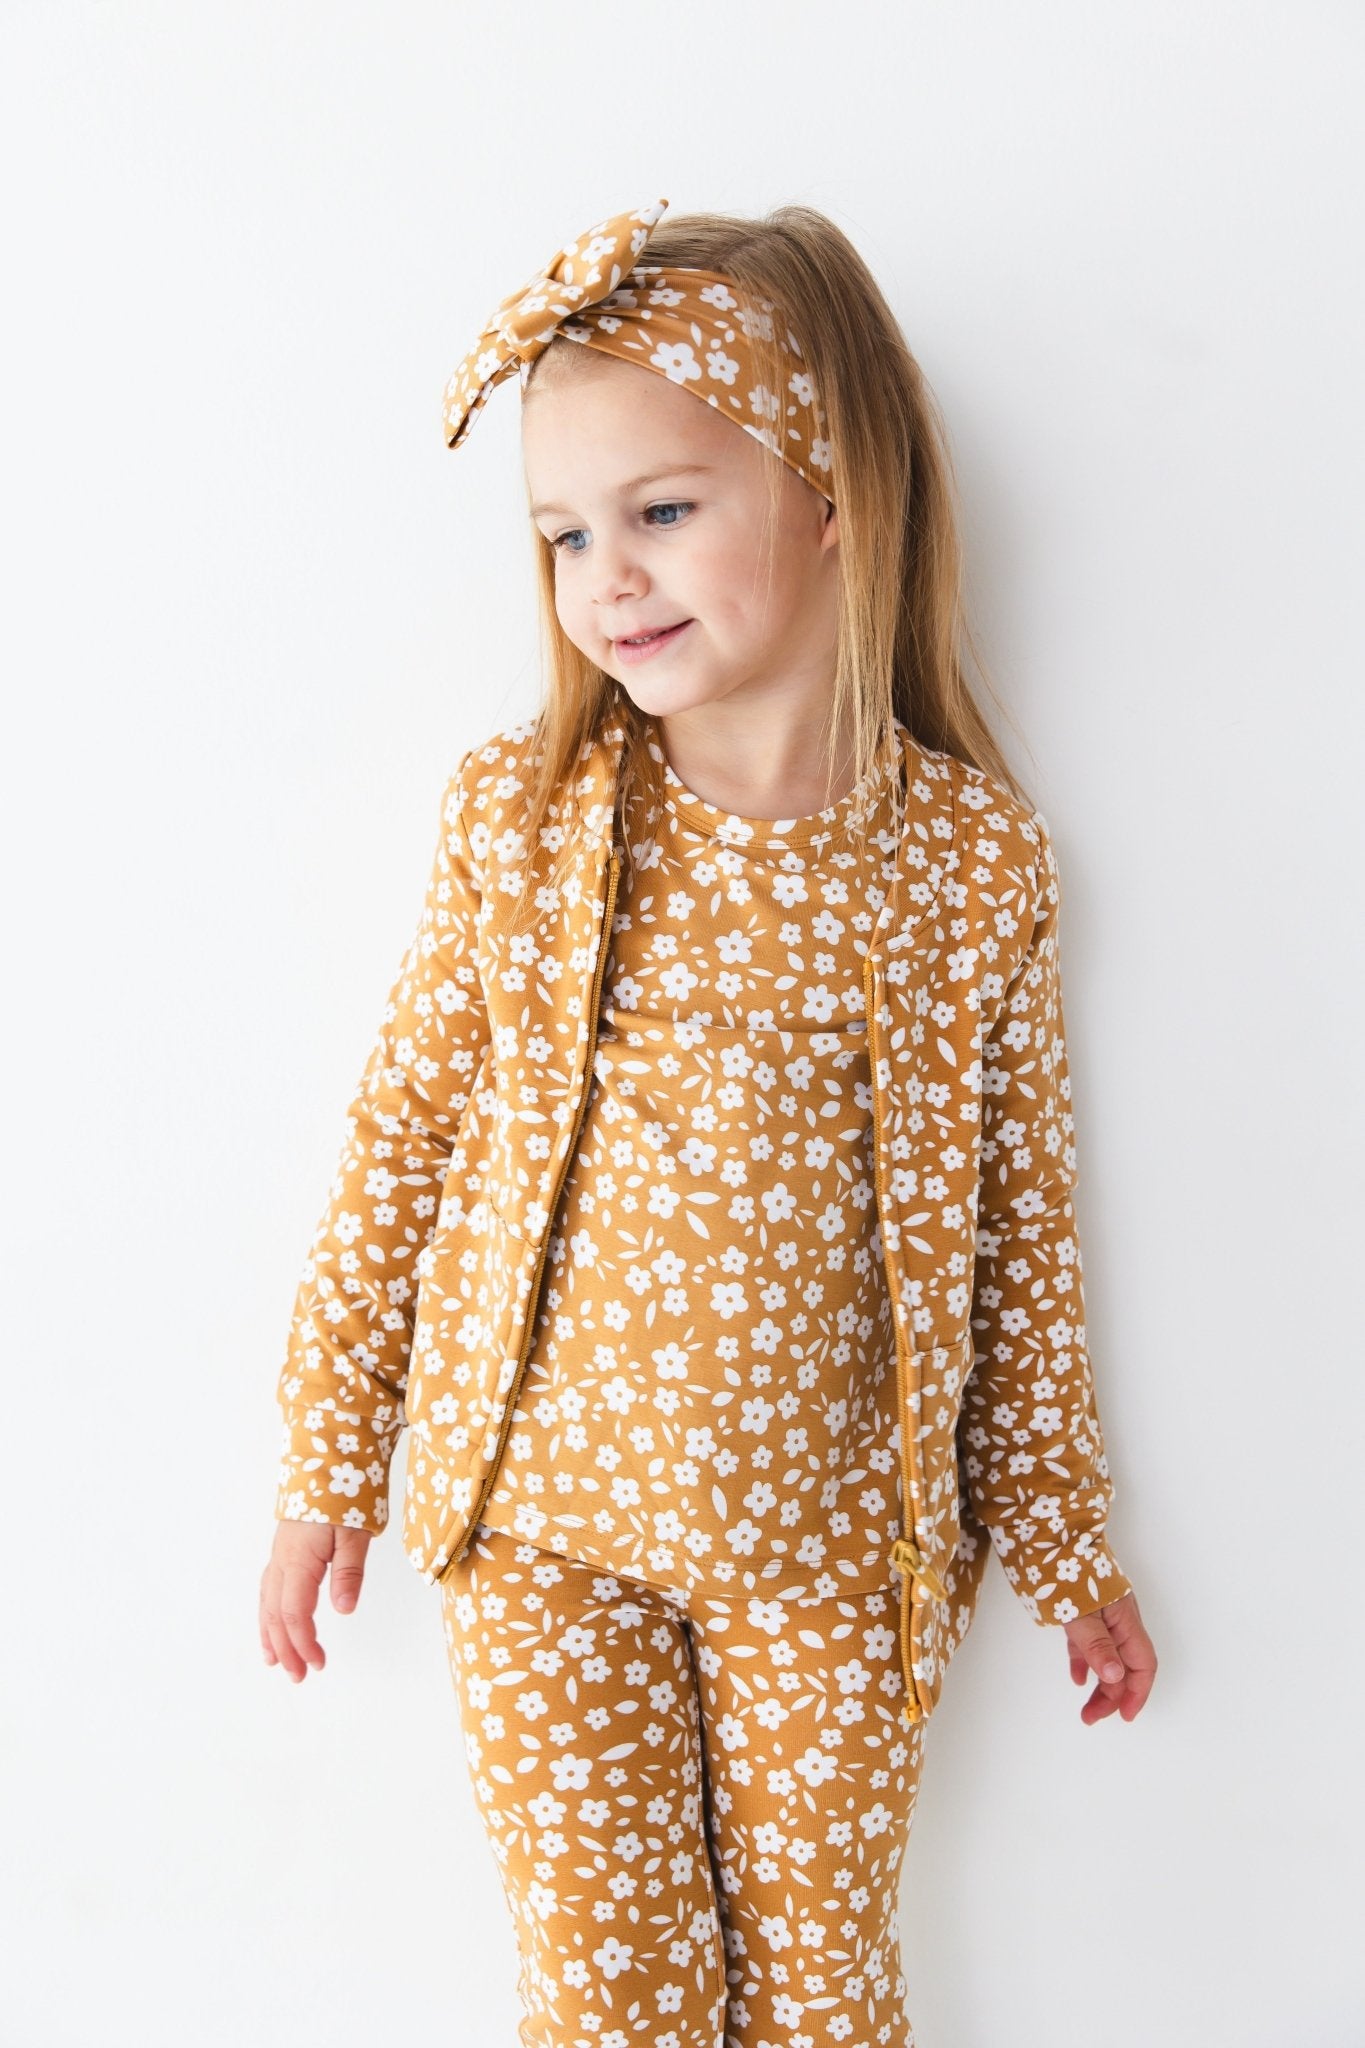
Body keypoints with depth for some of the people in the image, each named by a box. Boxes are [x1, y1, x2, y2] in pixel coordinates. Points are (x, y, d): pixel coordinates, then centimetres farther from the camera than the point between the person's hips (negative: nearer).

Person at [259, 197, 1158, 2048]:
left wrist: (1064, 1542, 7)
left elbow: (1021, 1221, 0)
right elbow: (399, 1132, 0)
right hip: (542, 1516, 0)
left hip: (836, 1548, 0)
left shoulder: (978, 861, -8)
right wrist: (329, 1458, 4)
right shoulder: (514, 816, -8)